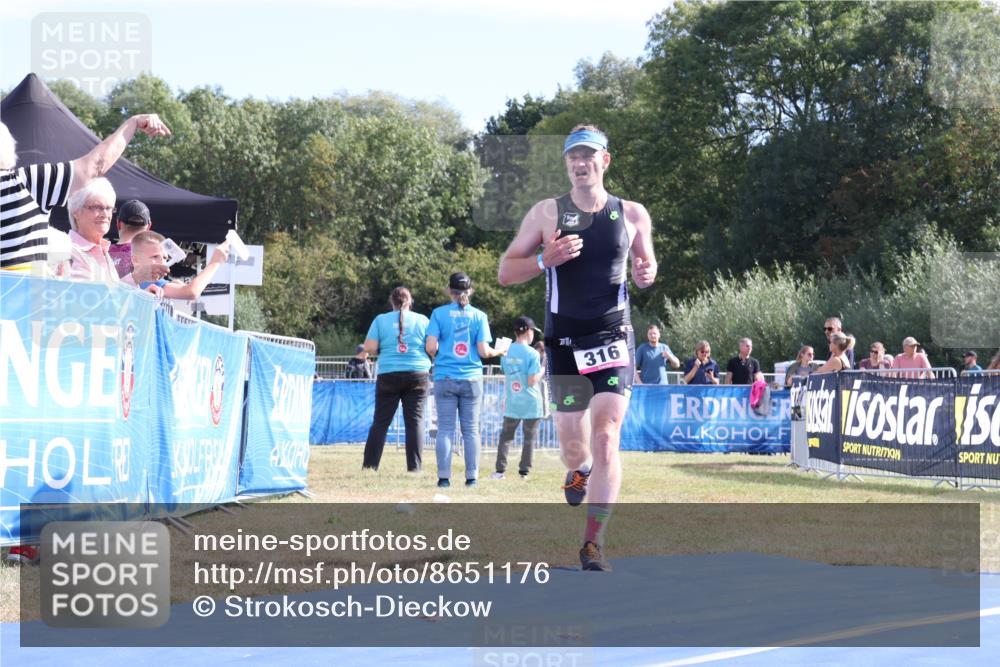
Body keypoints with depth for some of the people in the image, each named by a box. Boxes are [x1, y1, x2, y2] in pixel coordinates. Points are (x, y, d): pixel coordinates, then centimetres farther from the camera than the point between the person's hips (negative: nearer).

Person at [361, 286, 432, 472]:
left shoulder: (381, 320, 3)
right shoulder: (422, 320, 5)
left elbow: (369, 348, -3)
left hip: (388, 375, 0)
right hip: (417, 374, 0)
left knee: (380, 422, 5)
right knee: (415, 420, 2)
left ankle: (369, 466, 2)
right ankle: (414, 467, -3)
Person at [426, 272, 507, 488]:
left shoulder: (439, 313, -1)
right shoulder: (479, 316, 1)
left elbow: (430, 347, -8)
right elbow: (483, 351, -4)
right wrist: (498, 352, 16)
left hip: (445, 378, -1)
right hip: (471, 378, 1)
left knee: (445, 429, 2)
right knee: (471, 430, 6)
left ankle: (444, 477, -2)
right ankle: (472, 477, 5)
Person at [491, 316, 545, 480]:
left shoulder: (506, 352, 3)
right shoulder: (532, 353, -12)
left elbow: (505, 377, 11)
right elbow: (532, 381, -15)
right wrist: (542, 371, 2)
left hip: (511, 403, 4)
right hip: (531, 404, -4)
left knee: (506, 436, 12)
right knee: (530, 437, 6)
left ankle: (500, 470, 6)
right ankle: (524, 471, 5)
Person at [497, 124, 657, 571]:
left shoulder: (632, 215, 5)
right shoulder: (546, 213, 2)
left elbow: (645, 264, 19)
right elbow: (505, 272, 2)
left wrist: (645, 275, -6)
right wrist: (546, 259, -17)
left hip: (613, 338, 0)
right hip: (564, 341, 0)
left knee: (606, 438, -13)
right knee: (573, 446, 5)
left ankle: (593, 542, -12)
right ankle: (579, 470, 44)